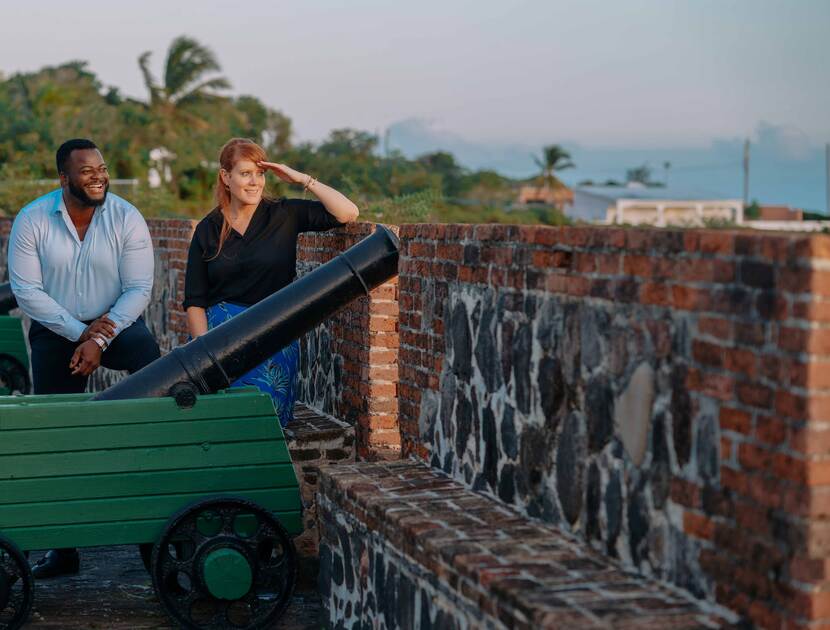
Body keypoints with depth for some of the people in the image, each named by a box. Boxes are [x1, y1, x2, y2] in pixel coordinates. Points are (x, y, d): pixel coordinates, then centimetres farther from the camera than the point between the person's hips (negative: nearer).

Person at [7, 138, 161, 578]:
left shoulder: (127, 219, -10)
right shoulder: (32, 220, -9)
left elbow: (139, 289, -11)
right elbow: (26, 290, -11)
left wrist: (100, 339, -20)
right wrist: (78, 332, -17)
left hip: (114, 325, -1)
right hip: (55, 331, 1)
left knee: (148, 355, -36)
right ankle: (64, 547, 11)